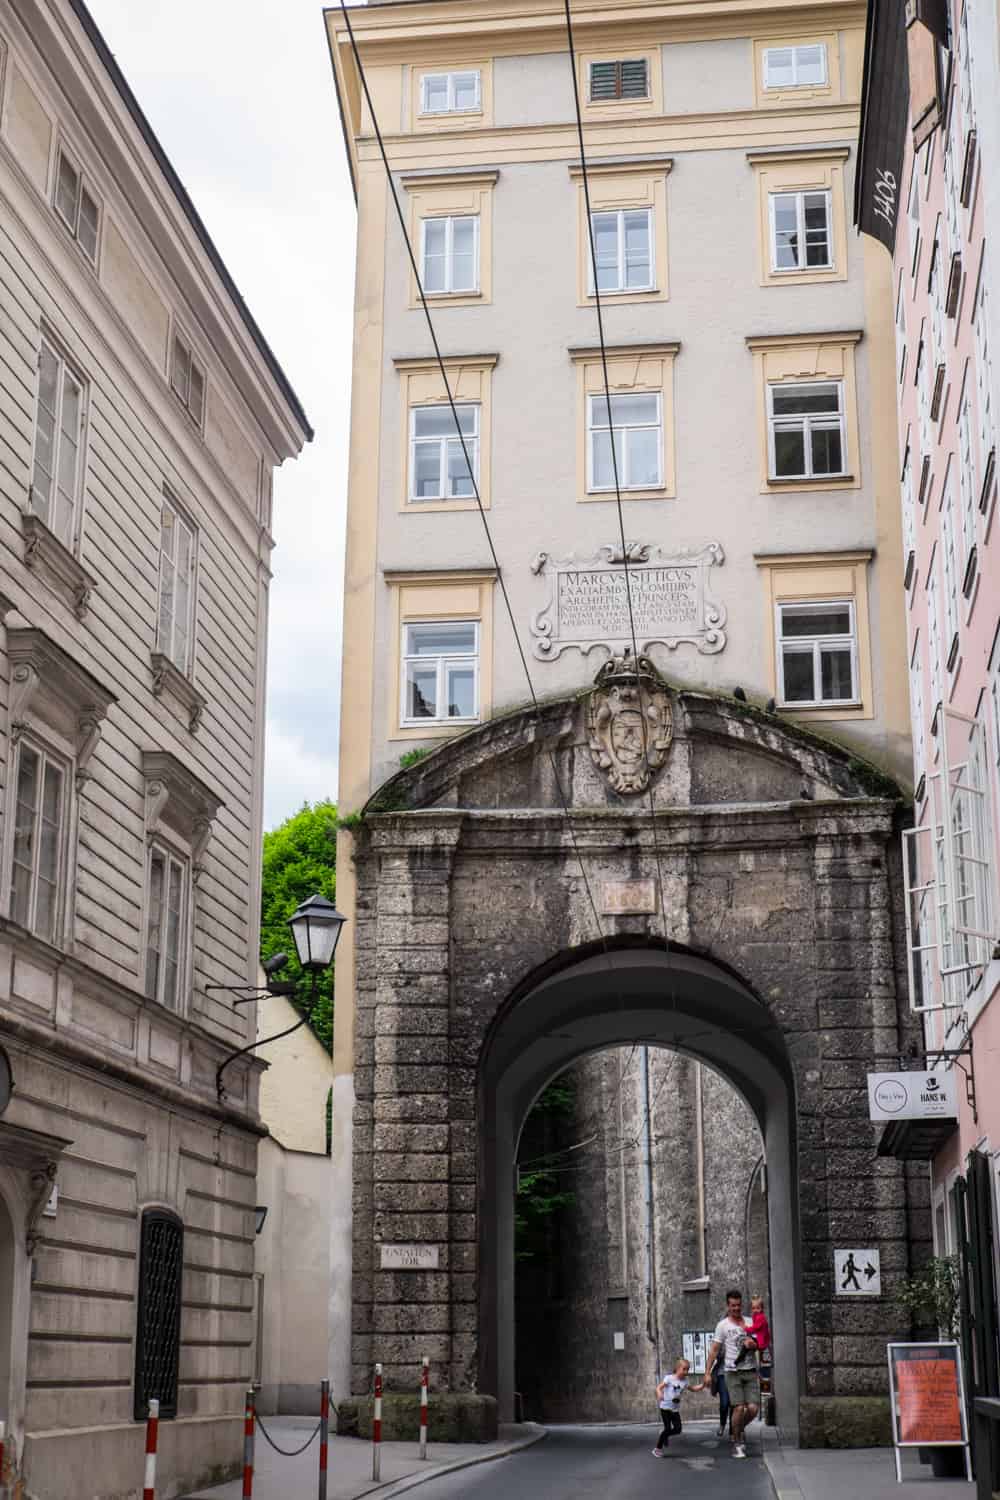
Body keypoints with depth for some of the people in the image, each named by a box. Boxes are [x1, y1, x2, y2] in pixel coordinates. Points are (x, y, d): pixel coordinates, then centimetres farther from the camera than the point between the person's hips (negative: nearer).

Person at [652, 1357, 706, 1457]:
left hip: (675, 1409, 5)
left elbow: (694, 1389, 13)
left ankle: (665, 1436, 26)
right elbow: (659, 1387, -17)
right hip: (666, 1407, -5)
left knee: (677, 1429, -6)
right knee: (668, 1428, -9)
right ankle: (658, 1449, 7)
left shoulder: (684, 1382, 5)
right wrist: (659, 1393, -39)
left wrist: (703, 1384, -3)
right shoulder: (669, 1378, -11)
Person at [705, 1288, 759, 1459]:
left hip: (750, 1371, 3)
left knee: (752, 1408, -7)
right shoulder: (723, 1325, 2)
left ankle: (739, 1428, 23)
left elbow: (758, 1345, 12)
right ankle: (737, 1443, 5)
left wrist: (752, 1344, -12)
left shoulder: (750, 1322, 12)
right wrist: (707, 1372, -4)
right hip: (733, 1372, -3)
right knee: (739, 1408, -10)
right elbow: (714, 1350, 2)